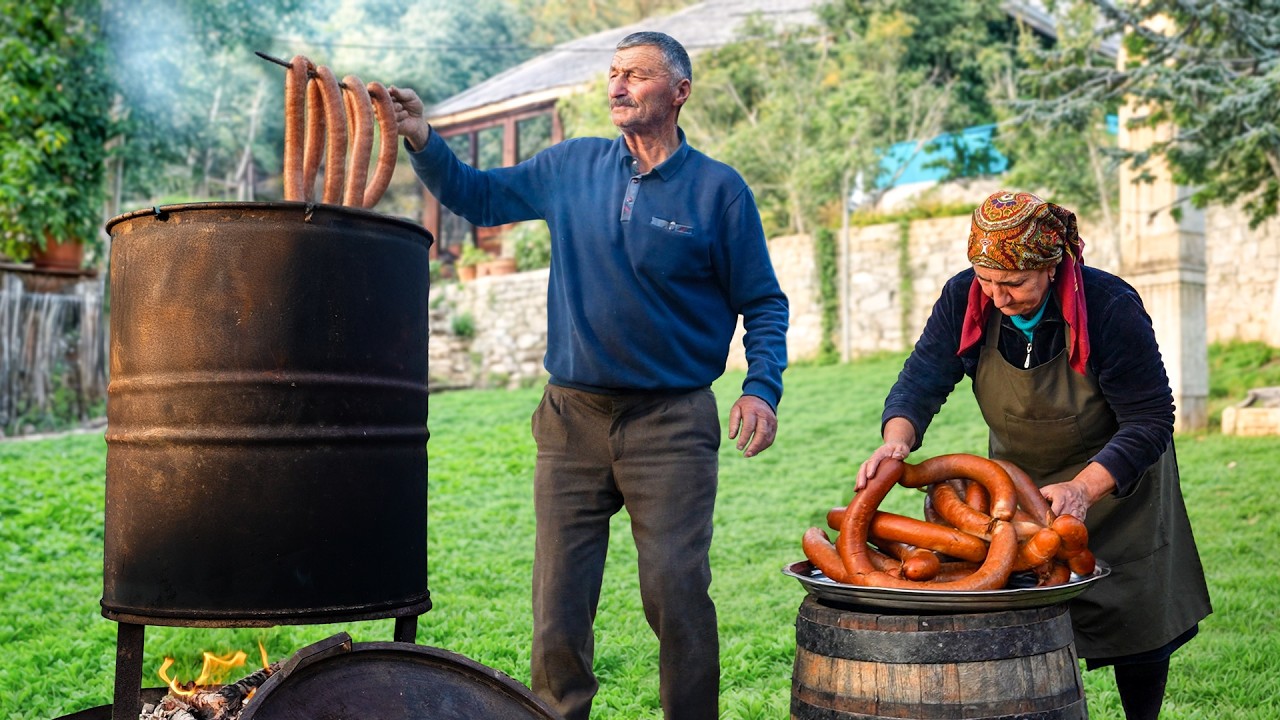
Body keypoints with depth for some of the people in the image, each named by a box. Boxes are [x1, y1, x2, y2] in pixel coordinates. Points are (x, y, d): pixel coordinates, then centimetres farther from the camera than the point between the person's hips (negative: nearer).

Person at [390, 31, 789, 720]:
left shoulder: (719, 189, -1)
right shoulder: (570, 167, 7)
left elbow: (763, 304, 2)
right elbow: (478, 197, 17)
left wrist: (761, 388, -13)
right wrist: (422, 141, 1)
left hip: (671, 424, -3)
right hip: (572, 417, 3)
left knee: (676, 591, -5)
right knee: (558, 599, 6)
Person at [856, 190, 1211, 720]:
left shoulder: (1112, 307, -29)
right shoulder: (965, 298, -19)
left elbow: (1150, 421, -27)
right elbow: (923, 377, -21)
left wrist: (1082, 489, -42)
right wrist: (897, 437, -44)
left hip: (1115, 477, -2)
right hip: (1016, 477, 3)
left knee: (1135, 619, 9)